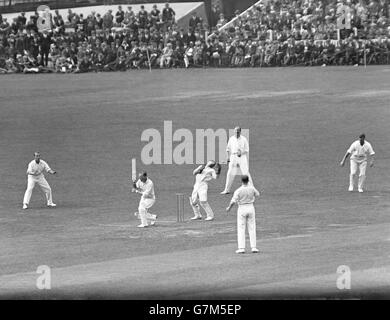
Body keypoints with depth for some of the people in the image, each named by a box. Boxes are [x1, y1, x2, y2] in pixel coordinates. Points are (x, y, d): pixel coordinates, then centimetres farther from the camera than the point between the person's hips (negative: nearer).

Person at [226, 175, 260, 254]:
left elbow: (233, 201, -19)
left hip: (242, 209, -3)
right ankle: (253, 247, 6)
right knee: (252, 228, 9)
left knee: (241, 229, 3)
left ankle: (241, 248, -2)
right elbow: (257, 194, 14)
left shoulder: (239, 190, -16)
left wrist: (229, 208, -1)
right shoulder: (252, 188, -6)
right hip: (251, 207, 3)